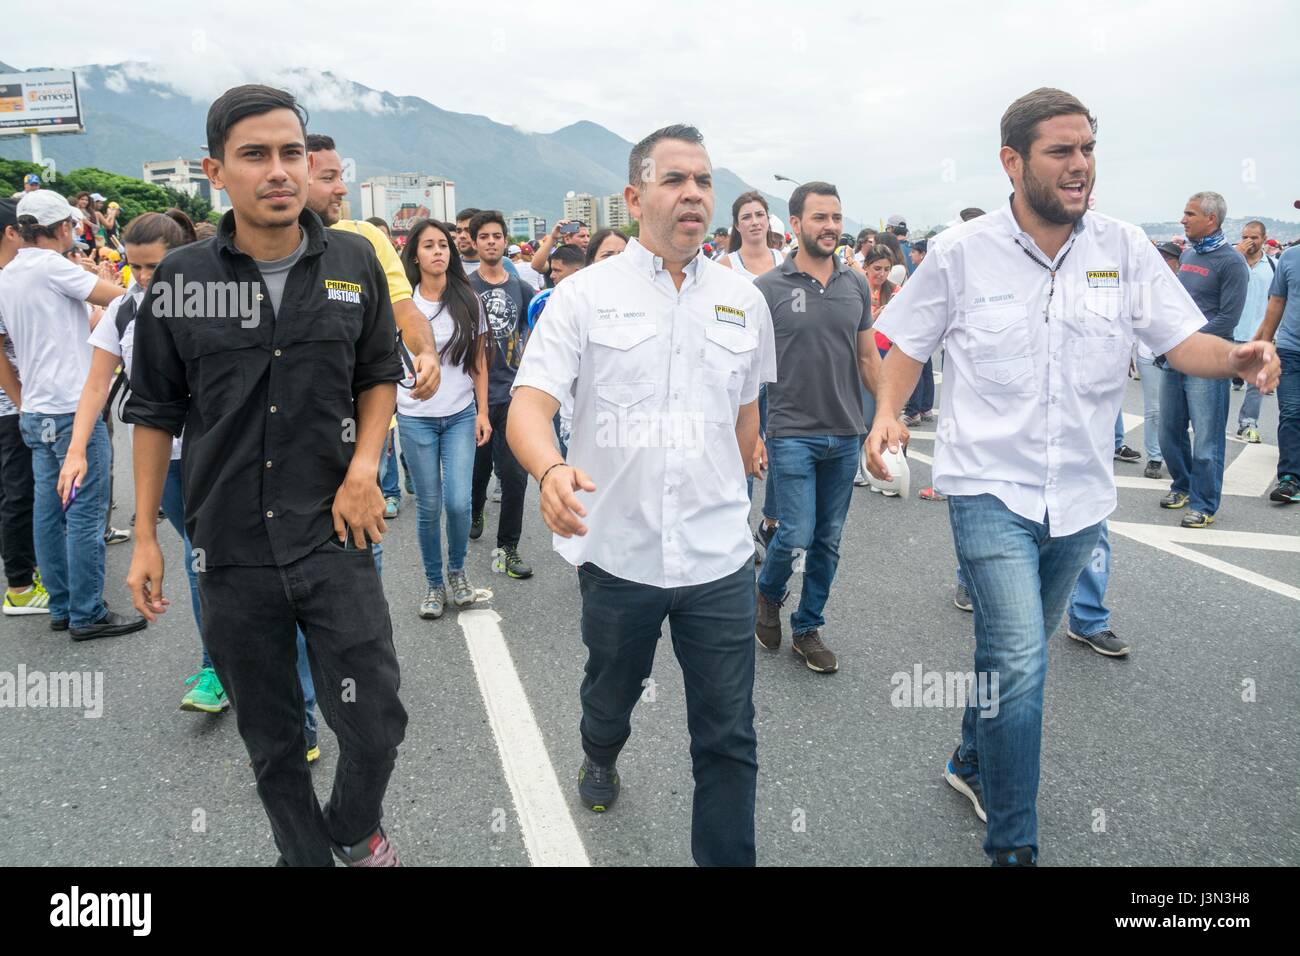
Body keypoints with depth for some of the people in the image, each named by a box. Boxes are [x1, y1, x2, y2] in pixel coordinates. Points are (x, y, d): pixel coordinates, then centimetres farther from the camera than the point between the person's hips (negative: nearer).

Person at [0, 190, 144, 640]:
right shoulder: (51, 266, -11)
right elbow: (120, 298, -13)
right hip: (73, 409, -9)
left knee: (49, 511, 12)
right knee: (86, 513, -4)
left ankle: (62, 607, 20)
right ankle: (87, 615, 0)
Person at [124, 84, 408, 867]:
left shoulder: (354, 262, -2)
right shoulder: (180, 279, -3)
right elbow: (157, 412, 6)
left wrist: (364, 465, -6)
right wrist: (145, 535, 6)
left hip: (335, 537, 0)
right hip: (232, 551, 1)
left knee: (375, 721, 1)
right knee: (271, 737, 13)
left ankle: (355, 829, 33)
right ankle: (304, 852, 37)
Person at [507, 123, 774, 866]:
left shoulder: (745, 301, 5)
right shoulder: (584, 295, -4)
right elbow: (530, 404, -14)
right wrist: (551, 470, -34)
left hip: (720, 556, 1)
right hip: (617, 550, -1)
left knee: (729, 738, 5)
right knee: (611, 692, 24)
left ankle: (728, 858, 24)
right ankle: (601, 757, 57)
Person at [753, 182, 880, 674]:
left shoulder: (857, 284, 6)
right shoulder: (768, 288, -6)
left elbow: (867, 357, 12)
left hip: (846, 435, 4)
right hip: (793, 434, -4)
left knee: (828, 542, 10)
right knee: (796, 536, -7)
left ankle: (808, 628, 26)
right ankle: (768, 595, 25)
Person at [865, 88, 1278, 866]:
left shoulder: (1124, 249, 0)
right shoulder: (961, 252, -6)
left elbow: (1181, 339, -1)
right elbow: (909, 344, 2)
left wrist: (1235, 358, -22)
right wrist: (888, 414, -15)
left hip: (1080, 495, 4)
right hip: (991, 488, -4)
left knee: (1018, 651, 20)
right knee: (1021, 662, -13)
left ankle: (974, 761, 45)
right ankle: (1013, 845, 4)